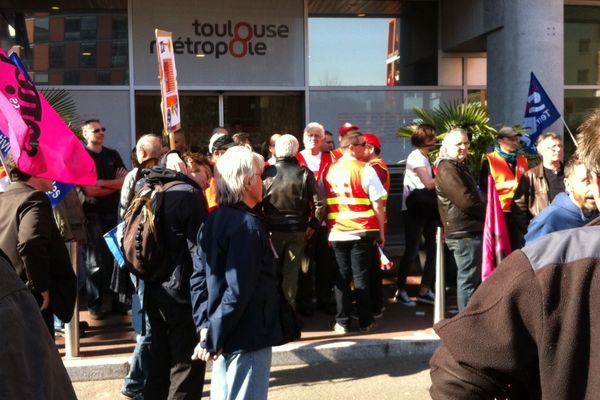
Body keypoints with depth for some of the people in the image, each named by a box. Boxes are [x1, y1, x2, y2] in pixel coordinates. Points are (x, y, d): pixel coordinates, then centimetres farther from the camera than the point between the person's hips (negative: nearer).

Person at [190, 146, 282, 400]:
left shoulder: (212, 221, 7)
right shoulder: (248, 225, -19)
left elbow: (198, 278, 7)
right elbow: (238, 291, -24)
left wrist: (205, 324, 2)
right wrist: (212, 338, -18)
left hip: (226, 334, 9)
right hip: (247, 336, -9)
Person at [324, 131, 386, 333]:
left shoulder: (330, 170, 6)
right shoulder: (365, 170, -7)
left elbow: (326, 201, 12)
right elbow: (378, 204, -8)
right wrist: (381, 231, 0)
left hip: (337, 232, 3)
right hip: (362, 232, -3)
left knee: (341, 277, 8)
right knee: (361, 277, 4)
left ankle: (342, 322, 11)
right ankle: (365, 322, 12)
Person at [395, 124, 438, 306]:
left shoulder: (425, 157, 16)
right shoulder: (416, 156, -12)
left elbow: (430, 182, 9)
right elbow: (429, 184, -19)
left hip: (426, 210, 9)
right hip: (414, 211, -9)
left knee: (433, 249, 6)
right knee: (412, 251, -4)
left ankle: (424, 290, 14)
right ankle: (400, 291, 8)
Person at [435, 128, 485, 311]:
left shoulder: (460, 166, 19)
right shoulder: (447, 169, -13)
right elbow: (466, 201, -21)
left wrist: (486, 214, 8)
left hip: (471, 231, 10)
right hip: (465, 233, -10)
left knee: (474, 278, 16)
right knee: (469, 279, -6)